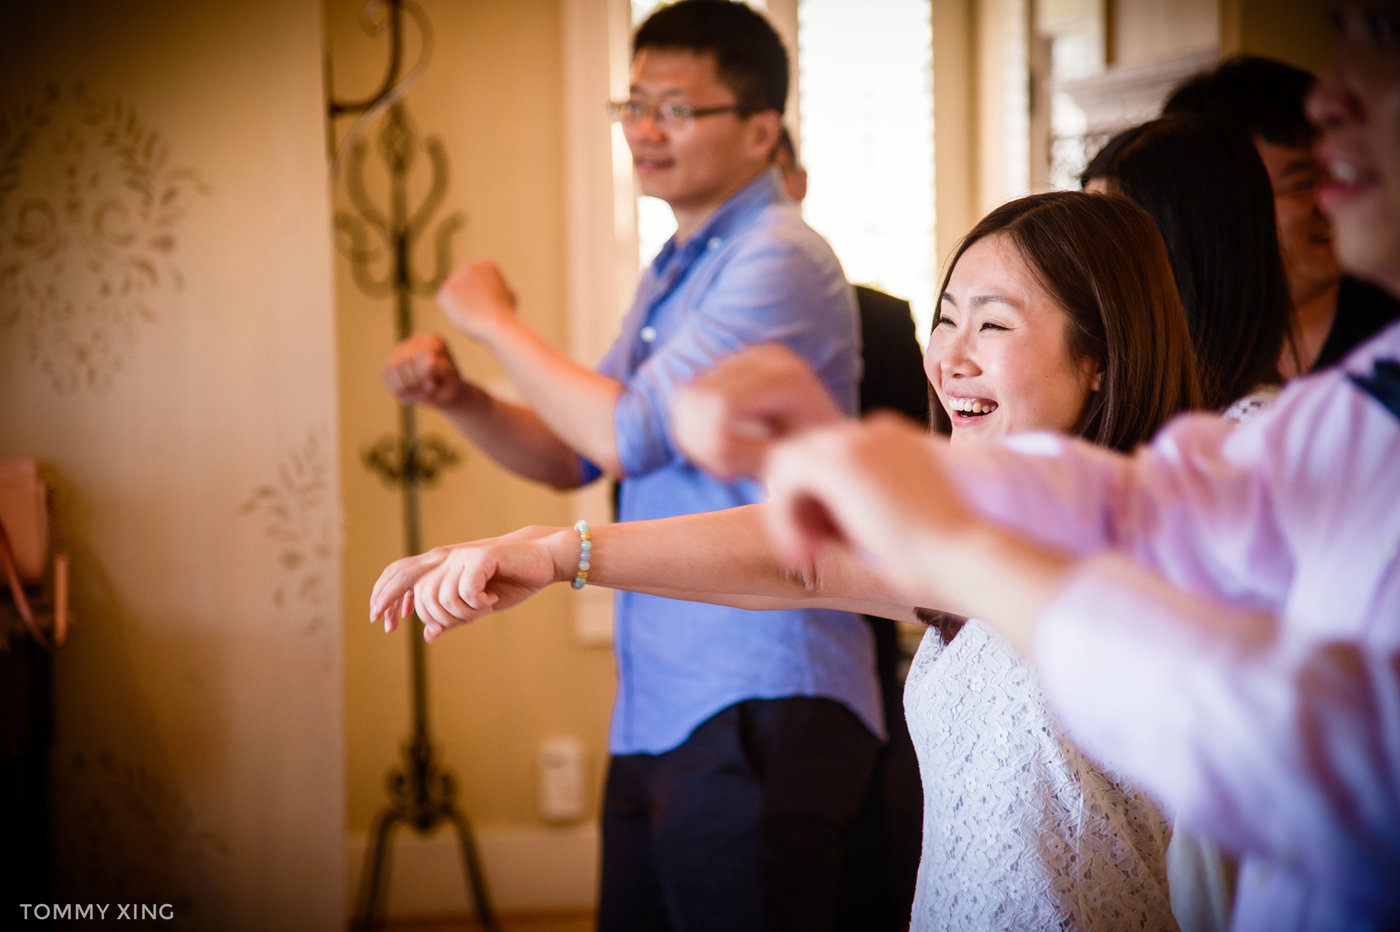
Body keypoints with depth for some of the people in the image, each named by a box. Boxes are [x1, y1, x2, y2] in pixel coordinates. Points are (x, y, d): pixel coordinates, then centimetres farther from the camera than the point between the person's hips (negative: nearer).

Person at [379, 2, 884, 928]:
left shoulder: (781, 262, -13)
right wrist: (456, 396, 2)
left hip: (761, 712, -9)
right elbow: (574, 454, 20)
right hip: (654, 715, 9)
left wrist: (495, 322, -6)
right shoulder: (672, 276, 19)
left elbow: (629, 435, -19)